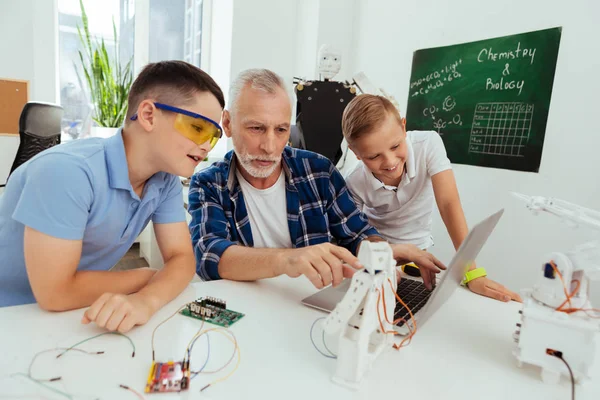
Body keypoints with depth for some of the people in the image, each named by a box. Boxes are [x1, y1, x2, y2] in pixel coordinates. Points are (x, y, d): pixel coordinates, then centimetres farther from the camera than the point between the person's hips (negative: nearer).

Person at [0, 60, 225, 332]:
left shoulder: (166, 179, -9)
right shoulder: (67, 170, -28)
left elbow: (181, 257, -11)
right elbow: (55, 293, -27)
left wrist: (146, 299, -31)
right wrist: (150, 277, -16)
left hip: (92, 316, 5)